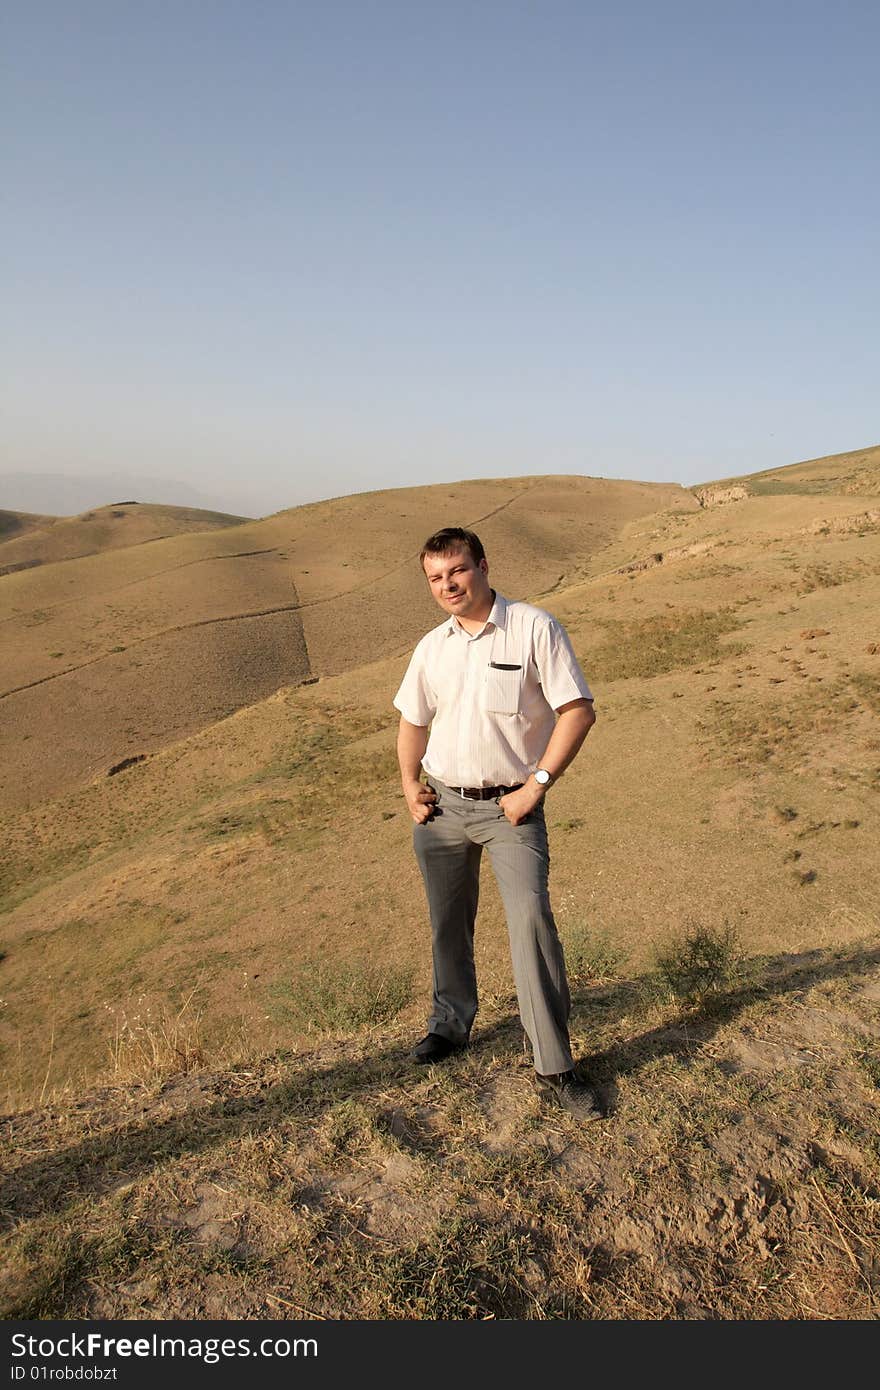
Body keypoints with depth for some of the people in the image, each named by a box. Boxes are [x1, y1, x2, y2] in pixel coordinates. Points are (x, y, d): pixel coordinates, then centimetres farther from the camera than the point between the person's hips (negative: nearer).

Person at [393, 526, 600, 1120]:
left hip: (509, 807, -5)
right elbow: (413, 721, 19)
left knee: (532, 922, -13)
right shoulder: (432, 647, 7)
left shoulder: (534, 628, -9)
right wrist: (410, 786, 6)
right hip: (442, 805, 5)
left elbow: (578, 711, -12)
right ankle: (451, 1023, 38)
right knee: (448, 924, 16)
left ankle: (555, 1070, -3)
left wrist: (536, 786, -15)